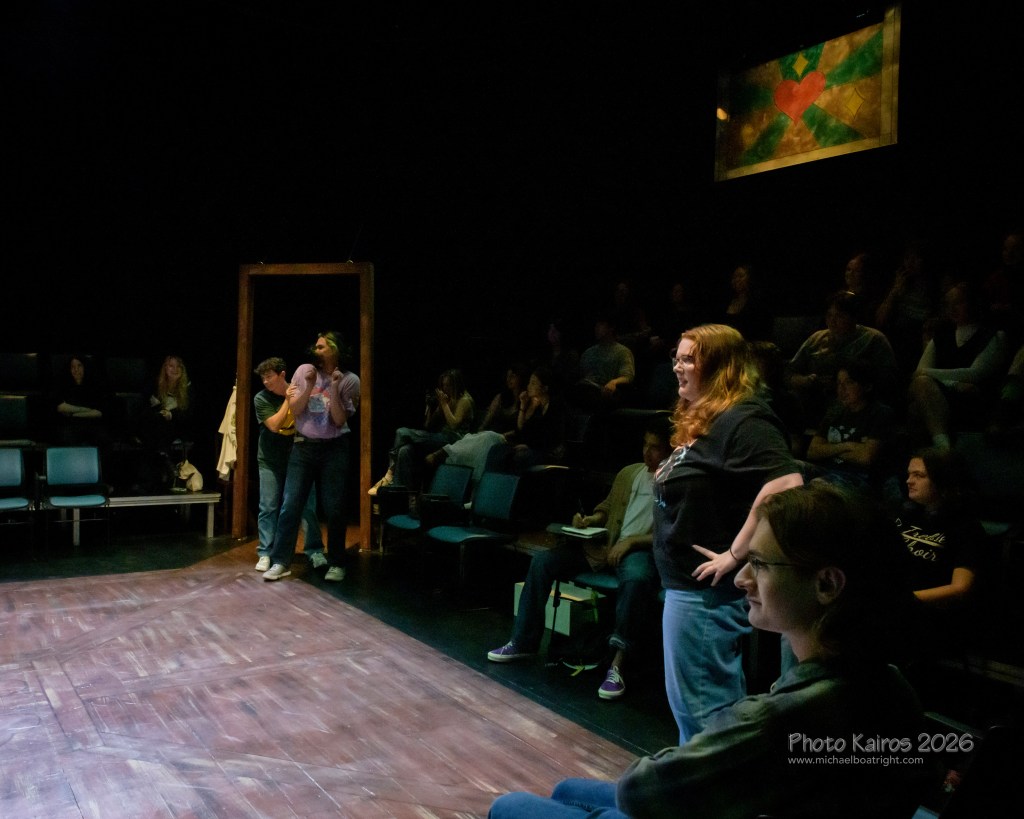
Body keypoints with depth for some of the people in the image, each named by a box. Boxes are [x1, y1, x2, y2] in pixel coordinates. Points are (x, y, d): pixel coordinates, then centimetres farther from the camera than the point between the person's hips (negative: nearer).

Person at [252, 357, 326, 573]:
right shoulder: (261, 399, -5)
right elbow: (274, 425, -16)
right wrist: (287, 400, -17)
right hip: (271, 461, 0)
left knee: (308, 506, 0)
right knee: (268, 507, 1)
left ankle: (314, 551, 9)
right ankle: (265, 553, 9)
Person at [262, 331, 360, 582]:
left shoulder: (349, 380, -5)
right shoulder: (305, 371, 0)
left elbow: (340, 420, -10)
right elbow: (294, 410, -1)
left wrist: (334, 388, -19)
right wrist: (309, 386, -14)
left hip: (334, 449, -2)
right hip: (303, 447, 2)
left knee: (334, 509, 2)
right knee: (290, 505, -2)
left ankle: (337, 563, 16)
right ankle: (280, 562, 5)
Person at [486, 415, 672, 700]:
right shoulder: (629, 473, 17)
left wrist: (632, 541, -19)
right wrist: (589, 520, 5)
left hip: (642, 550, -6)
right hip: (605, 546, 6)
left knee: (636, 578, -43)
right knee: (543, 561, -9)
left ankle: (617, 665, -36)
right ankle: (523, 642, 2)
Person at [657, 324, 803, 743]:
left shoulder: (743, 420, -18)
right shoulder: (700, 421, 15)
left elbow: (786, 485, -32)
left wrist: (735, 554, -28)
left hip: (706, 590, -11)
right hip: (688, 584, 11)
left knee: (700, 708, 0)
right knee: (722, 704, 19)